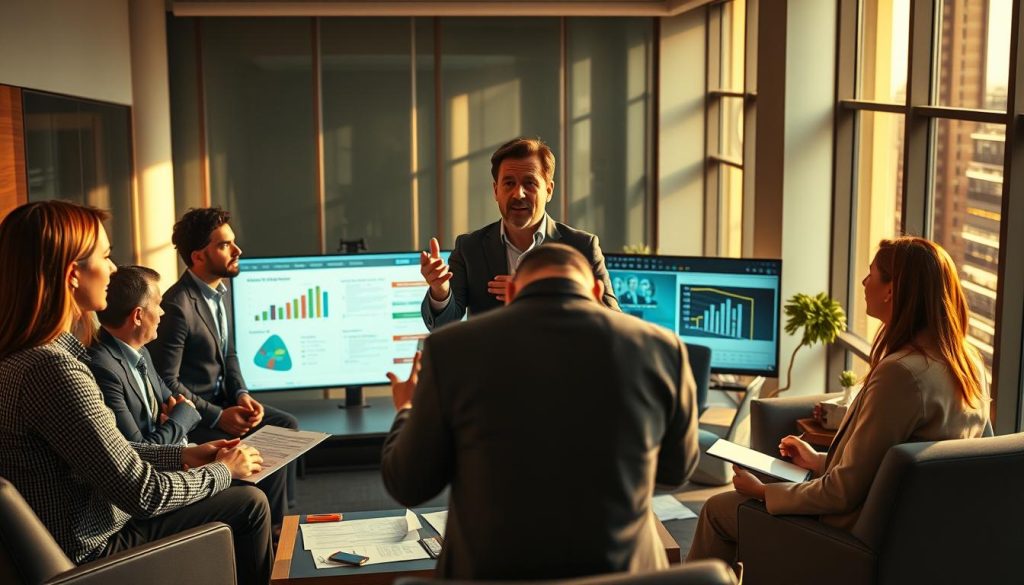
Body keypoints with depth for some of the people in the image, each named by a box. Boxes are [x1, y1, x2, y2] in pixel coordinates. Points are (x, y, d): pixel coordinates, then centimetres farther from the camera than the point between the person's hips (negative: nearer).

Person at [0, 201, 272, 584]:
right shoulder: (52, 368, -30)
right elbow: (143, 493, -24)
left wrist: (184, 456, 9)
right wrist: (222, 470, -7)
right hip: (92, 551, -9)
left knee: (248, 503, 18)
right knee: (249, 506, 4)